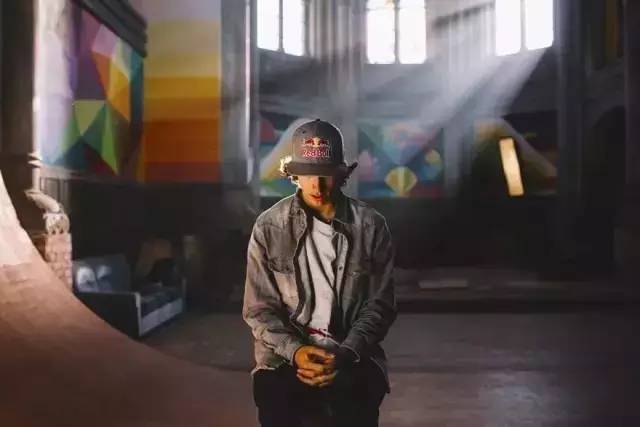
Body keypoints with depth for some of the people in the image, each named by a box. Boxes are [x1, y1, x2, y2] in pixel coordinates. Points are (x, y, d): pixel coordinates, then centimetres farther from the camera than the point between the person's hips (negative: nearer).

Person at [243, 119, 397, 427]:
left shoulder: (371, 226, -1)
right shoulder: (268, 227, -1)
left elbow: (379, 305, 1)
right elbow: (259, 309, 0)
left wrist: (345, 353, -15)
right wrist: (295, 351, -17)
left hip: (352, 354, 0)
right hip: (286, 353, 0)